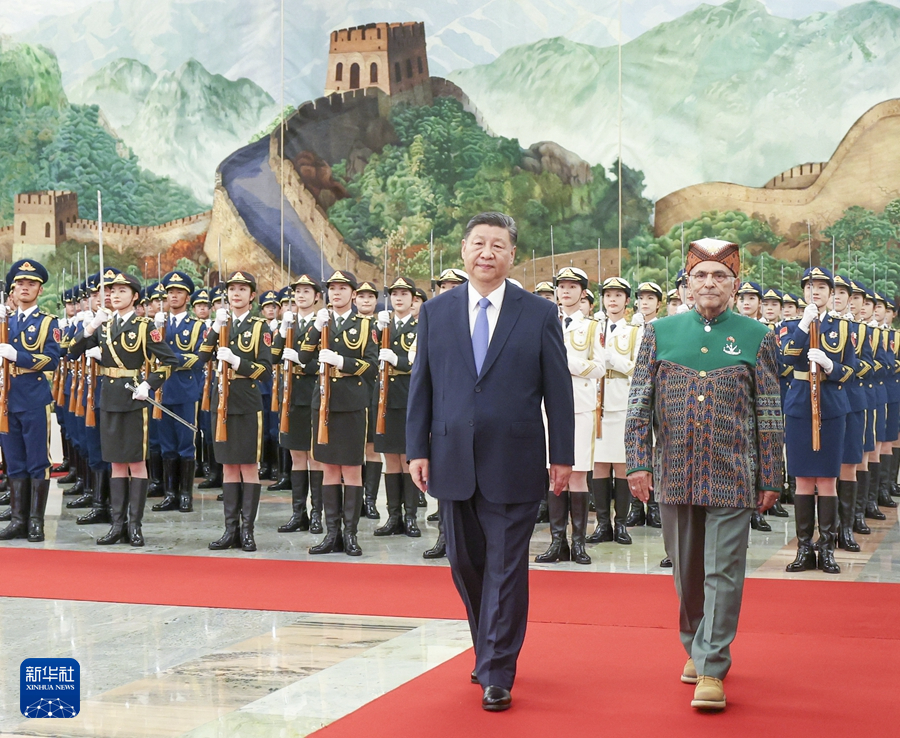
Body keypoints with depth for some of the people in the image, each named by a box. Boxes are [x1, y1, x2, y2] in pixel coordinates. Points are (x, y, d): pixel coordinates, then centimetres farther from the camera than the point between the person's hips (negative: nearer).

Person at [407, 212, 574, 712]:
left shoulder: (540, 314, 0)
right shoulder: (436, 312, 7)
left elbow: (558, 389, 1)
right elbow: (421, 385, 8)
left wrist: (563, 457, -2)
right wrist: (418, 449, 2)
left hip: (513, 464, -3)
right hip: (453, 462, 3)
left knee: (506, 569, -1)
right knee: (466, 564, 12)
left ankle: (498, 675, 7)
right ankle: (488, 650, 31)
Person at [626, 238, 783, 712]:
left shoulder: (756, 338, 2)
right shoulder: (660, 333, 5)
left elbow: (769, 415, 3)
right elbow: (640, 404, 4)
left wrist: (769, 480, 1)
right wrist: (639, 463, -5)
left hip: (732, 477, -2)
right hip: (675, 476, 2)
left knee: (723, 573, -4)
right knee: (686, 571, 13)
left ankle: (712, 670, 0)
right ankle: (694, 648, 31)